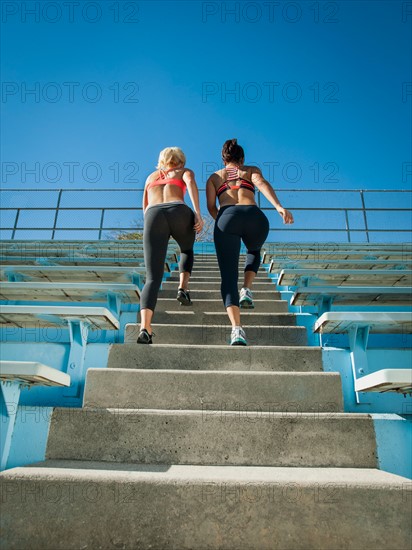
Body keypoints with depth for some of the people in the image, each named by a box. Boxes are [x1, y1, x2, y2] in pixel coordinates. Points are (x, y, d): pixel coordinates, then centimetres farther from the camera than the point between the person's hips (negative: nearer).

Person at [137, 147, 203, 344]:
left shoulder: (151, 176, 40)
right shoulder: (185, 171, 30)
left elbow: (145, 210, 38)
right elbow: (191, 182, 3)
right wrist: (198, 214, -5)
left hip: (154, 217, 1)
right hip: (179, 213, -1)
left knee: (153, 279, -4)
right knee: (187, 250, 34)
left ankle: (144, 329, -25)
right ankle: (183, 288, 10)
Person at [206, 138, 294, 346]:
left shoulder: (214, 176, 30)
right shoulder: (252, 170, 28)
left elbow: (211, 206, 15)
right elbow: (262, 184, 4)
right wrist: (279, 207, -12)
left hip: (228, 217, -1)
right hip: (255, 217, 1)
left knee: (229, 277, -3)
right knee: (254, 252, 35)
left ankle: (237, 329, -24)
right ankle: (246, 291, 13)